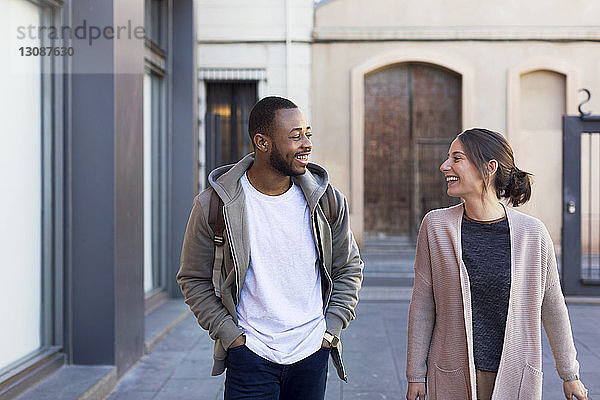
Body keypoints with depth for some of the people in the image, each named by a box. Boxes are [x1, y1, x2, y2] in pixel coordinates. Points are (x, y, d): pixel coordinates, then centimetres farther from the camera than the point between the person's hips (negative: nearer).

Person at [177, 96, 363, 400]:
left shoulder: (327, 200, -1)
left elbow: (348, 268, 10)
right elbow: (194, 280, 1)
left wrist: (331, 328, 2)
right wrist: (229, 334, -7)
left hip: (312, 353, 2)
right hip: (249, 355, -2)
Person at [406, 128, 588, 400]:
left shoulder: (532, 233, -6)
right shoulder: (435, 225, -5)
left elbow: (552, 306, 5)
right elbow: (422, 305, 0)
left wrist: (570, 375, 12)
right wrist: (416, 374, 1)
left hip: (516, 377, 0)